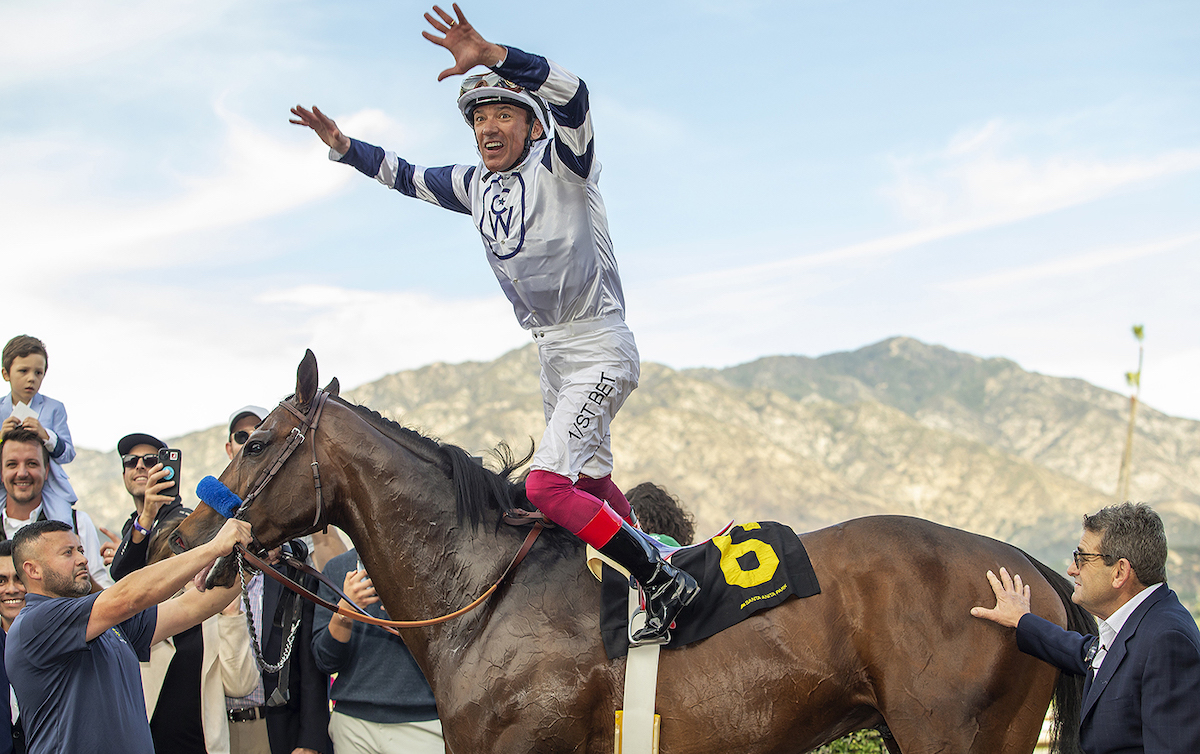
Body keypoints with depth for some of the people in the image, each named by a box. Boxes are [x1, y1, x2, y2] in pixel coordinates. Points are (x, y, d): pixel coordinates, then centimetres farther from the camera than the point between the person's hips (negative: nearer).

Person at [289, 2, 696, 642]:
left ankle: (665, 583, -15)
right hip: (550, 350, 9)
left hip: (599, 347, -9)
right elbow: (407, 178, 23)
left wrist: (491, 56, -45)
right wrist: (343, 147, 12)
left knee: (547, 484, -20)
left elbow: (571, 96, -32)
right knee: (591, 480, 19)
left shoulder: (561, 163, -12)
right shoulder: (476, 186, 10)